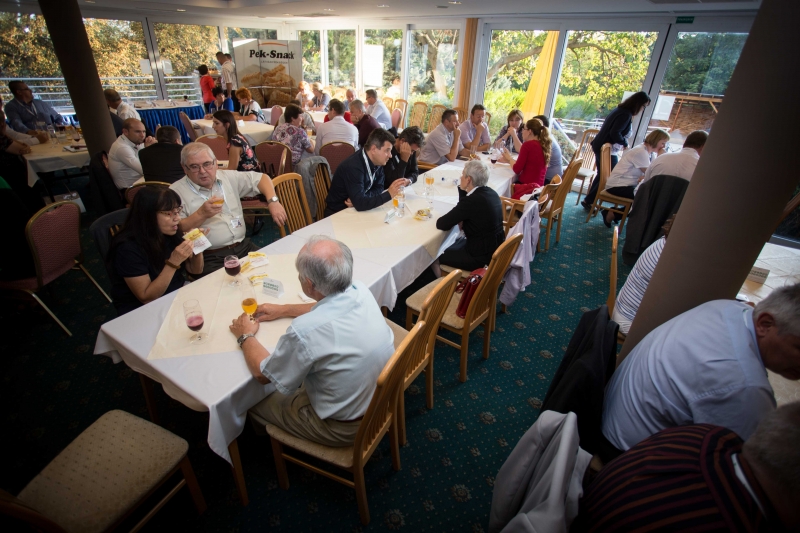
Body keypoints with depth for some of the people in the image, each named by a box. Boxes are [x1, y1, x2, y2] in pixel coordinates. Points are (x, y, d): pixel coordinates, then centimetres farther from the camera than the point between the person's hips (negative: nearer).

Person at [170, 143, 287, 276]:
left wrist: (272, 201, 1)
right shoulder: (176, 192, 0)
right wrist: (201, 214, -19)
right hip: (209, 258, -4)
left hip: (244, 247, 5)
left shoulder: (228, 177, 12)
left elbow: (261, 177, 18)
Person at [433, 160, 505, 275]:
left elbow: (441, 224, -20)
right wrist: (462, 189, 2)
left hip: (481, 257, -9)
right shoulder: (490, 192, 1)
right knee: (450, 245, 28)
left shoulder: (472, 200, -26)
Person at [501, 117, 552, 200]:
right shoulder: (544, 145, 9)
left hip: (528, 187, -8)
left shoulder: (528, 144, -14)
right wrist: (510, 159, 15)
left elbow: (517, 170, -10)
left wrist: (509, 158, 7)